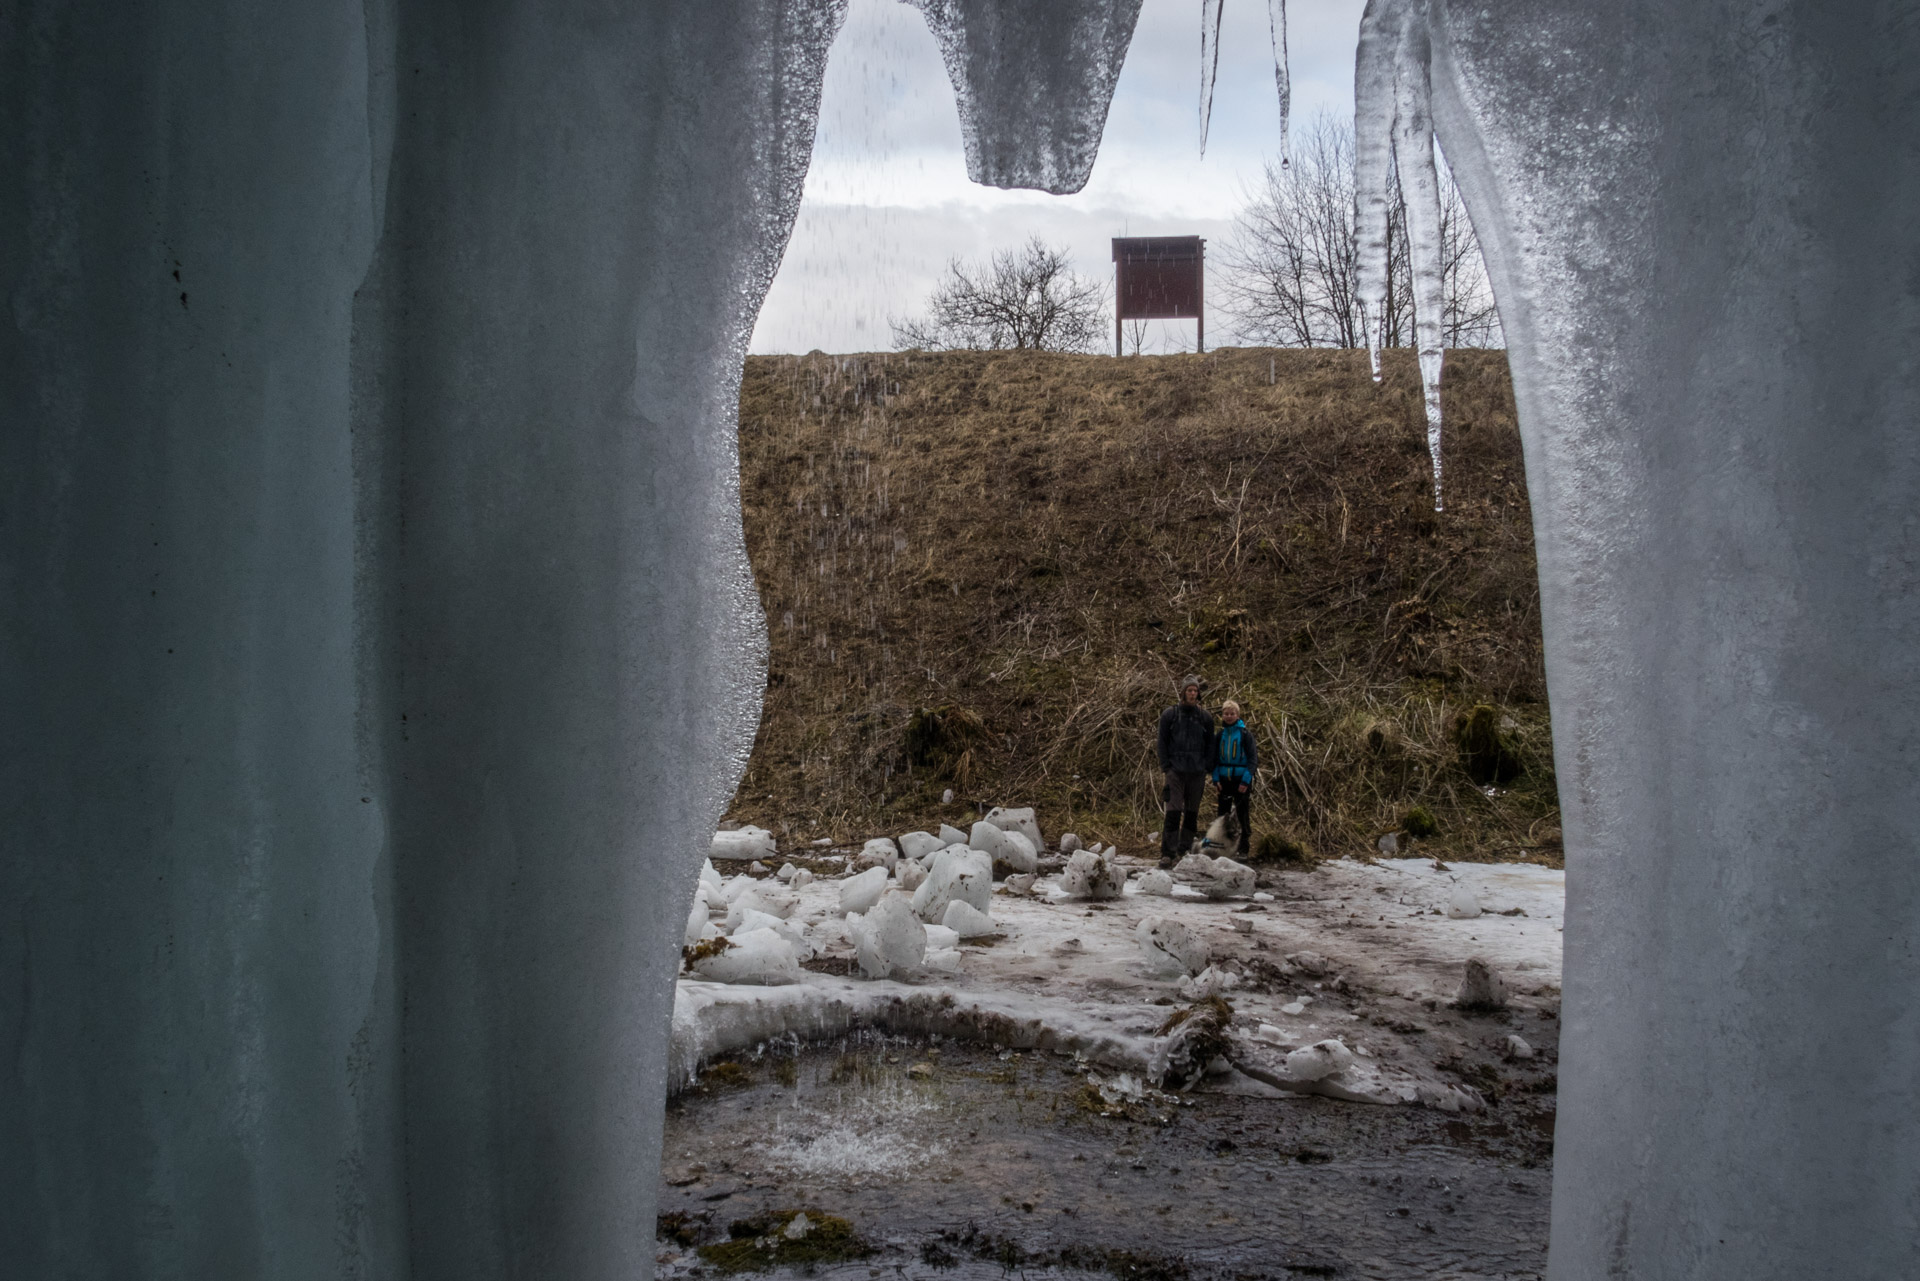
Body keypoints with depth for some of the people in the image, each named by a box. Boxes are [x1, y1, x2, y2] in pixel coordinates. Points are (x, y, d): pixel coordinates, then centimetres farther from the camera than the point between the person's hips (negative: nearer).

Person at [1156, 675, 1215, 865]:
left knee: (1192, 812, 6)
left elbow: (1210, 744, 13)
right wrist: (1165, 766, -2)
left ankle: (1185, 850, 15)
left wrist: (1207, 767, 3)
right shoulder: (1169, 714, 5)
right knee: (1173, 812, -11)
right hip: (1176, 770, -2)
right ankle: (1167, 853, -12)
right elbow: (1162, 741, 6)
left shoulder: (1205, 716, 10)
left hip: (1197, 772, 3)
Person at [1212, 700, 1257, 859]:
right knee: (1222, 814, 6)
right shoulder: (1219, 735, 8)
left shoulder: (1245, 734, -3)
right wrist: (1215, 778, -1)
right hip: (1224, 780, 4)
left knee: (1243, 815, -2)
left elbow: (1253, 759, -4)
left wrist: (1246, 780, -13)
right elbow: (1214, 758, 12)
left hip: (1241, 780, -4)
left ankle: (1244, 849, 3)